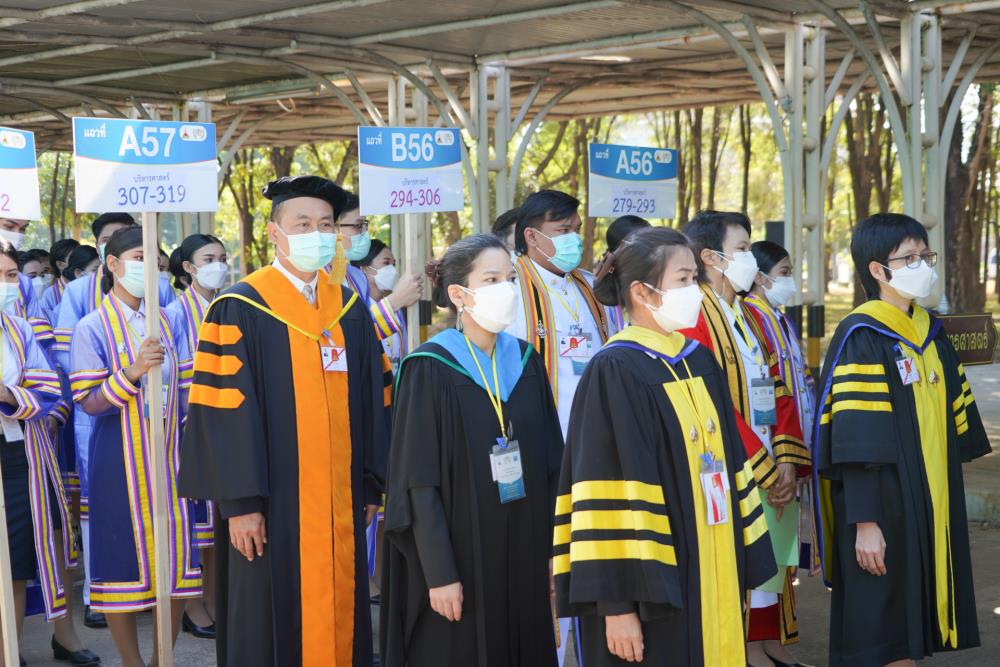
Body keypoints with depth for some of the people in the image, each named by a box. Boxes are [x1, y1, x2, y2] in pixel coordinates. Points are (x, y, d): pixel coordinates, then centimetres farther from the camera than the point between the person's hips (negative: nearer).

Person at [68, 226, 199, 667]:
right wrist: (132, 372, -26)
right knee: (123, 556, 0)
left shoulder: (168, 322, 8)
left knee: (175, 557, 4)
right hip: (119, 461, -4)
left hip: (167, 456, 4)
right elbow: (89, 403, -11)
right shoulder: (92, 327, -6)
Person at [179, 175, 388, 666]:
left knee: (339, 613, 10)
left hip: (341, 501, 5)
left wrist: (371, 487, 7)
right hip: (274, 501, -5)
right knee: (274, 622, 2)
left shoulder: (350, 310, 10)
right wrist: (240, 502, -14)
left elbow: (371, 402, 11)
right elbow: (225, 411, -10)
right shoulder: (240, 310, -6)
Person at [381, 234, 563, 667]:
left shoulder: (526, 361, 5)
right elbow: (419, 482, -13)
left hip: (522, 556, 5)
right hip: (460, 555, -5)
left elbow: (550, 464, 9)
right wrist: (440, 573, -16)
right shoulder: (430, 369, -11)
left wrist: (552, 549, 5)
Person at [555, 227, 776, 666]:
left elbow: (728, 461, 13)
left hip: (712, 579, 7)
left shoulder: (700, 362, 10)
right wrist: (617, 603, -19)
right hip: (651, 589, -7)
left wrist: (745, 567, 12)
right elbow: (607, 495, -17)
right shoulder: (614, 373, -14)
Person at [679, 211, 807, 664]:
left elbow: (778, 390, 11)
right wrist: (763, 468, -16)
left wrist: (787, 459, -2)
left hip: (772, 469, 8)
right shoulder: (693, 318, -14)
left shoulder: (750, 317, 14)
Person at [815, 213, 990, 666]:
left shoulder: (930, 331, 10)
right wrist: (865, 523, -20)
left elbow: (956, 419, 15)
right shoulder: (861, 339, -13)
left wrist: (948, 498, 14)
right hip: (882, 509, -7)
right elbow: (856, 445, -17)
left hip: (930, 509, 7)